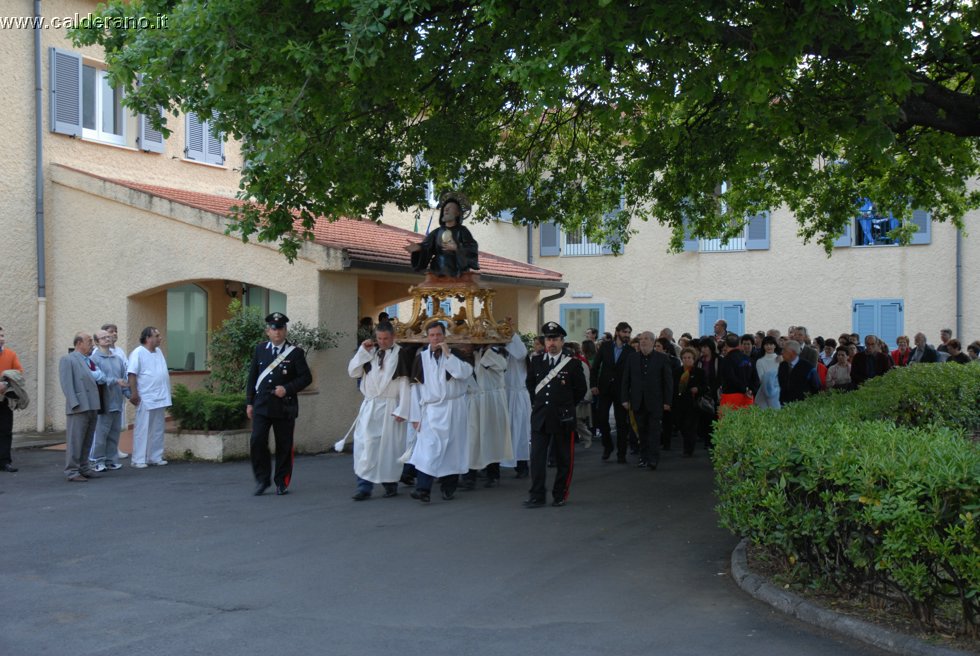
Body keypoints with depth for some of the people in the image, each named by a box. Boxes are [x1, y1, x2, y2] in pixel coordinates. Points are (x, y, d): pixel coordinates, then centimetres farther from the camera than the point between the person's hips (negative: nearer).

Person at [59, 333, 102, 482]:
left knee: (87, 441, 13)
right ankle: (72, 472, 0)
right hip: (79, 407, -7)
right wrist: (75, 404, -18)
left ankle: (84, 468, 21)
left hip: (93, 406, 7)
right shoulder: (67, 360, -4)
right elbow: (67, 384, -11)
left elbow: (100, 378, 20)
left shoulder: (91, 360, 17)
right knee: (75, 441, -4)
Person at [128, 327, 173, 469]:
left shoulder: (159, 351, 14)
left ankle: (155, 457, 20)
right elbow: (132, 374, -15)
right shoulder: (138, 353, -10)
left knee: (158, 430, 12)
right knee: (142, 430, -3)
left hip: (160, 398, 8)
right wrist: (134, 393, -20)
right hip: (145, 399, -8)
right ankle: (138, 459, 2)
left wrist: (166, 393, 17)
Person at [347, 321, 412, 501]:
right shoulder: (370, 352, 9)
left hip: (389, 407, -4)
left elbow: (404, 383, -7)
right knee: (365, 444, -3)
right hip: (369, 406, 4)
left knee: (389, 445, 2)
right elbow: (352, 372, 6)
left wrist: (402, 410, -12)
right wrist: (362, 351, -4)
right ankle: (364, 485, -1)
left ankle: (390, 484, 16)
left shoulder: (400, 355, -4)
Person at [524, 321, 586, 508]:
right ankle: (537, 496, 5)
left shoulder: (573, 364, -4)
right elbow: (530, 384, 21)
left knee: (563, 459, 7)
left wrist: (566, 406, 10)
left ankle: (560, 495, 19)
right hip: (539, 418, 2)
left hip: (563, 419, -2)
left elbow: (580, 390, 6)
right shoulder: (536, 361, 5)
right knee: (537, 457, -1)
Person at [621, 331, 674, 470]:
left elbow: (668, 381, 0)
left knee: (654, 431, -5)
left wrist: (667, 401, -4)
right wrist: (625, 399, 3)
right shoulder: (632, 357, 8)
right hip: (638, 402, 3)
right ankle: (644, 458, 14)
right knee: (642, 431, 7)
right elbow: (626, 379, 9)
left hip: (655, 402, -3)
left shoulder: (662, 358, 0)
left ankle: (653, 459, -4)